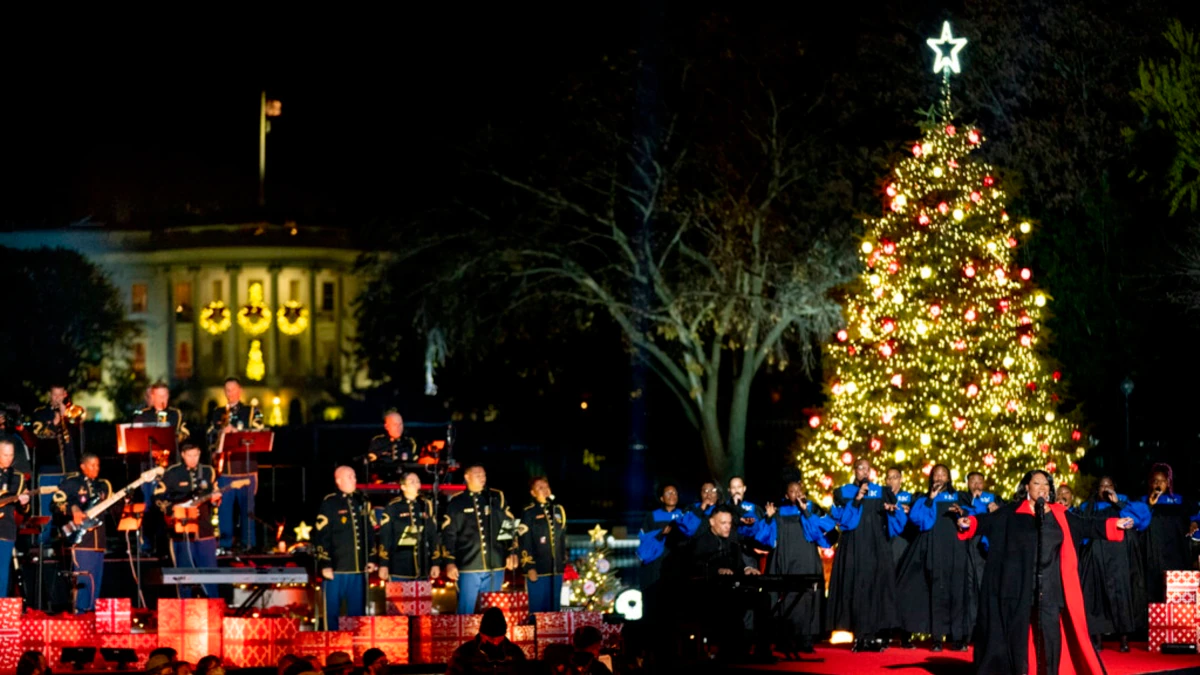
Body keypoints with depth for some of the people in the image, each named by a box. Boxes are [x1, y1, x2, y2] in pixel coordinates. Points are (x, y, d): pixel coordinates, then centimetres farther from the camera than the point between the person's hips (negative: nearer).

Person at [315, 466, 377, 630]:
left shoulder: (363, 502, 13)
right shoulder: (329, 503, -3)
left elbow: (371, 533, 17)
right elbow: (322, 536, -8)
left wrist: (371, 559, 10)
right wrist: (325, 564, -13)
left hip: (359, 568, 5)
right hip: (336, 568, -5)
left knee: (357, 610, 7)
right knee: (332, 610, 0)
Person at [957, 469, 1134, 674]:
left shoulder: (1059, 514, 12)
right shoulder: (1012, 512, 2)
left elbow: (1085, 525, 13)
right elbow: (989, 521, -9)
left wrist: (1114, 524, 7)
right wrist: (970, 523, -28)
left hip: (1050, 583, 2)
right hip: (1020, 583, -2)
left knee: (1051, 630, -2)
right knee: (1019, 629, 1)